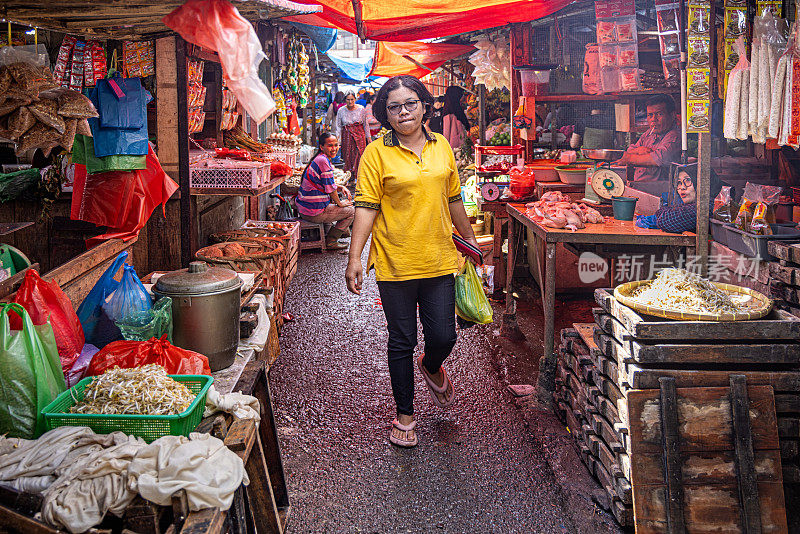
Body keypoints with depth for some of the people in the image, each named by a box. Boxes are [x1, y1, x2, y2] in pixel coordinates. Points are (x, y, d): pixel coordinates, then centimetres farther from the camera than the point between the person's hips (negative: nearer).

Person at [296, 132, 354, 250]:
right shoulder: (323, 161, -20)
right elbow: (330, 188, -17)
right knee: (351, 211, 3)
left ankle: (342, 230, 41)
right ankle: (331, 241, 6)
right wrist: (340, 204, -2)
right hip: (315, 213, -10)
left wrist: (341, 188, 9)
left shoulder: (320, 159, 12)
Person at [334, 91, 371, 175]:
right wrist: (337, 137, -8)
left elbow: (366, 124, 6)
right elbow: (338, 126, 4)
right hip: (347, 136, 1)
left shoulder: (361, 109, -1)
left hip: (359, 135, -1)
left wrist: (368, 136, 8)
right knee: (348, 156, 0)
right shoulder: (341, 110, 1)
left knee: (359, 155, -7)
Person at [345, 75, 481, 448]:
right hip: (395, 263, -3)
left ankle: (431, 368, 40)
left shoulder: (441, 147, 8)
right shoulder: (377, 153, -5)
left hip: (439, 261, 3)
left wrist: (470, 239, 24)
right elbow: (366, 207, -9)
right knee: (402, 342, 6)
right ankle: (405, 415, 24)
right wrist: (355, 257, -15)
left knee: (443, 337, 3)